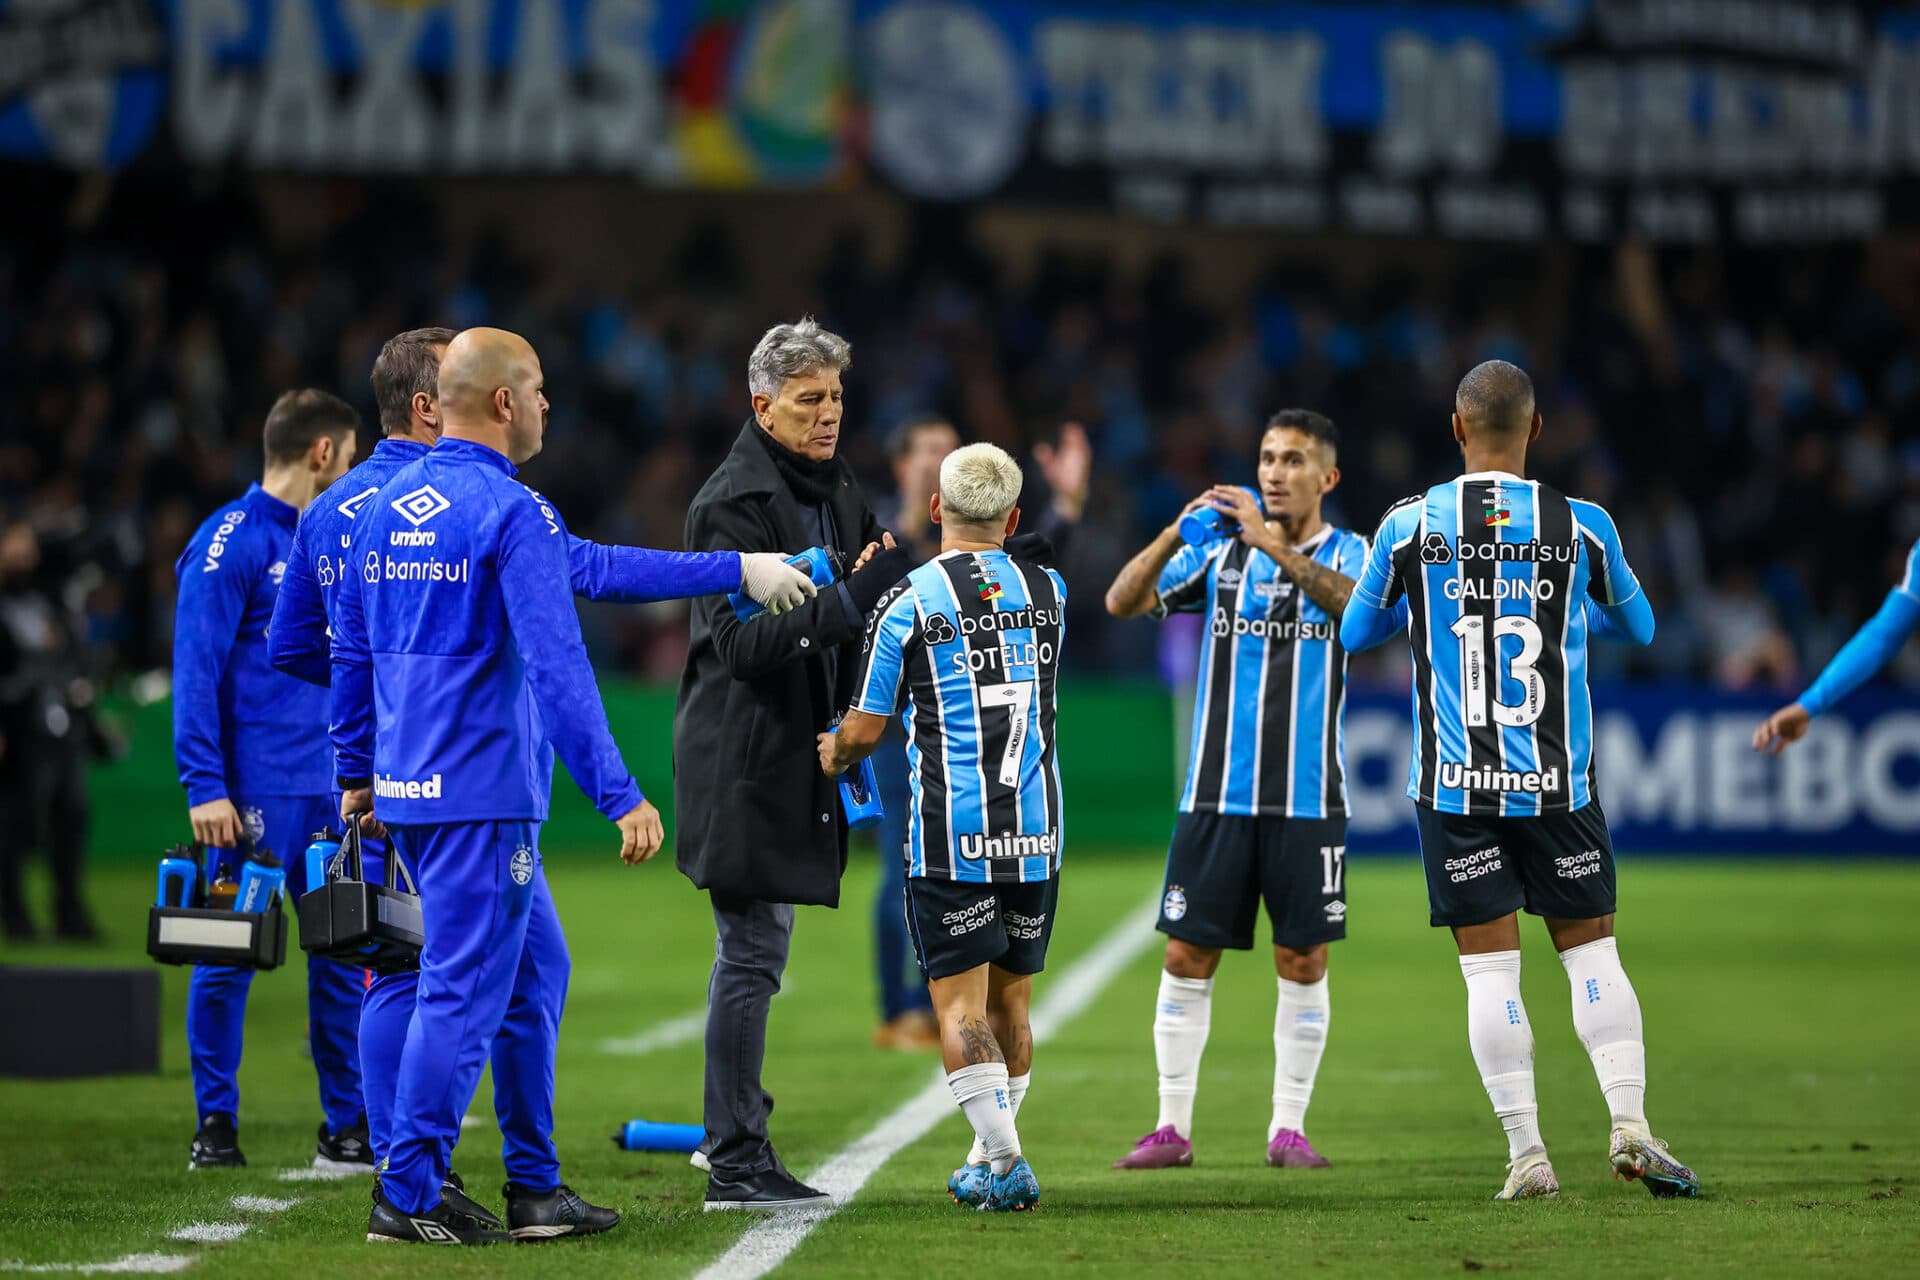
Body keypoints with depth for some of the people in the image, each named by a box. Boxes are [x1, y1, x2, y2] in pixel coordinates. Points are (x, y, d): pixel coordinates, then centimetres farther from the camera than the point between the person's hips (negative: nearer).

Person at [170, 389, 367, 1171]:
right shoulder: (230, 542, -9)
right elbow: (197, 671, -12)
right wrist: (205, 785, -17)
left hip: (329, 786, 7)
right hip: (255, 790, -7)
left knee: (342, 956, 6)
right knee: (229, 954, -2)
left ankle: (348, 1126, 11)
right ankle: (215, 1126, 6)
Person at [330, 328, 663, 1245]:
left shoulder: (386, 507, 12)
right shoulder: (513, 514, -13)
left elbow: (350, 651, 18)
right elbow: (556, 668, -19)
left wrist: (357, 772, 26)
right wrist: (619, 795, -19)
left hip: (408, 788, 9)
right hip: (483, 792, -9)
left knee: (533, 968, 16)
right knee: (464, 988, -4)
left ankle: (535, 1187, 17)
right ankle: (408, 1196, -2)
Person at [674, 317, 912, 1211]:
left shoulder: (837, 495, 13)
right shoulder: (732, 502, -14)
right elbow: (746, 643, -21)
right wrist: (847, 602, -30)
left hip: (796, 759, 9)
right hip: (744, 759, -9)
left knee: (755, 948, 16)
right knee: (753, 951, -8)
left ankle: (732, 1132, 26)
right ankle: (736, 1164, -5)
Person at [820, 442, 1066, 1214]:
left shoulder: (909, 604, -6)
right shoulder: (1047, 593, 7)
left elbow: (865, 730, -2)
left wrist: (835, 757, 22)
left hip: (952, 835, -4)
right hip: (1037, 831, 4)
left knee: (961, 1006, -1)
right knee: (1009, 1002, 15)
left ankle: (1005, 1163, -11)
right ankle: (989, 1156, 24)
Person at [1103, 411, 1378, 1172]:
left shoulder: (1346, 554, 2)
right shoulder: (1221, 552, 7)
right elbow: (1122, 603, -1)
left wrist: (1275, 545, -28)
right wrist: (1178, 532, -16)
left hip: (1307, 797, -2)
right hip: (1216, 790, 2)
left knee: (1303, 961, 1)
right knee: (1187, 955, 0)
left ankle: (1289, 1130, 10)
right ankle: (1172, 1129, 6)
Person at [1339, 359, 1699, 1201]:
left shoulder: (1410, 526, -4)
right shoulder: (1580, 527, -3)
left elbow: (1356, 634, 10)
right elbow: (1636, 627, 15)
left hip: (1457, 785, 0)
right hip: (1557, 782, 0)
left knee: (1490, 967, 3)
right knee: (1591, 950, 10)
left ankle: (1526, 1152, -2)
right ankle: (1630, 1122, -4)